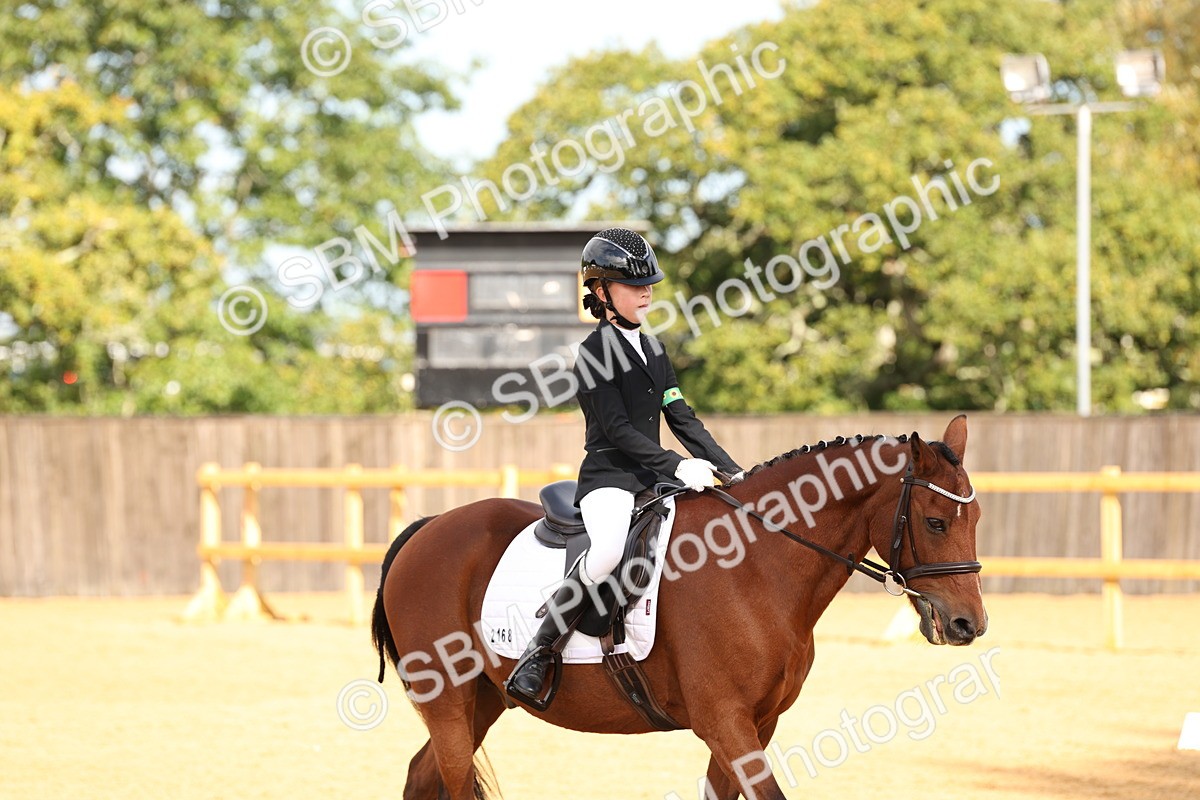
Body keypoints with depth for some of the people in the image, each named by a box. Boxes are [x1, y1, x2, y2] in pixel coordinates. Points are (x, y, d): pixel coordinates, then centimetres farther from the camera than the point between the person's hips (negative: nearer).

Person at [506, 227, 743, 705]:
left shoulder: (653, 350, 18)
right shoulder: (594, 354, -6)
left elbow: (681, 418, 15)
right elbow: (618, 429, -14)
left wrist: (730, 470, 4)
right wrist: (677, 466, -23)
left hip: (653, 480, 8)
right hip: (608, 477, -8)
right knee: (609, 549, -37)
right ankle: (539, 651, -27)